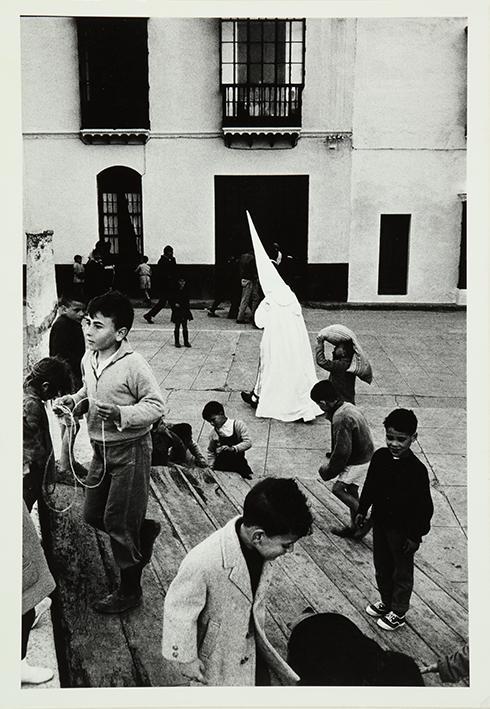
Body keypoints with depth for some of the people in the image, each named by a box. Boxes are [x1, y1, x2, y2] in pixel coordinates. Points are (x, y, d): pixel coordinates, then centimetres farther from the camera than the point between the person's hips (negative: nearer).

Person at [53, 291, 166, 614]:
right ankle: (144, 530, 42)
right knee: (93, 515, 16)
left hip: (130, 450, -7)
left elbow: (156, 405, -19)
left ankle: (130, 590, 24)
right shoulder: (89, 358, 0)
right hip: (101, 449, 8)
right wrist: (74, 399, 1)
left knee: (118, 523, 3)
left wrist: (122, 414, -31)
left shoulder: (134, 365, -22)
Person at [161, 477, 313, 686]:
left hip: (251, 643, 5)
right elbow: (178, 610, -23)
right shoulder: (203, 564, -39)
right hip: (216, 651, -5)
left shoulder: (262, 549, -18)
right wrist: (186, 659, -13)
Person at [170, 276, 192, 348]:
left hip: (185, 311, 3)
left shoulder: (186, 290, 4)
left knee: (185, 327, 7)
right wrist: (174, 304, -18)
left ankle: (186, 342, 13)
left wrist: (188, 308, 7)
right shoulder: (175, 290, -7)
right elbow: (171, 300, -2)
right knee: (177, 327, 4)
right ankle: (177, 342, 12)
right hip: (177, 311, -3)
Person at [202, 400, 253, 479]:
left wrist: (232, 449, -25)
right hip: (220, 468, 1)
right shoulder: (214, 433, 2)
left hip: (239, 465, -1)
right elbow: (211, 452, 16)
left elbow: (248, 442, -13)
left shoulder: (237, 424, -7)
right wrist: (210, 467, 7)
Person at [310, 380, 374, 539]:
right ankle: (354, 526, 31)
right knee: (351, 491, 18)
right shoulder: (348, 406, 2)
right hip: (364, 455, 9)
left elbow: (342, 451, -26)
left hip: (358, 461, -9)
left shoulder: (341, 418, -28)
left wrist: (329, 470, -11)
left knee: (337, 488, -2)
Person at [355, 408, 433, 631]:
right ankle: (386, 602, 45)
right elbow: (370, 485, 7)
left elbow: (424, 506, -17)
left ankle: (398, 613, 34)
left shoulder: (416, 470, -24)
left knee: (402, 571, 15)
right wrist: (362, 510, 13)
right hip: (380, 523, 6)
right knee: (381, 567, 22)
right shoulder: (379, 457, -9)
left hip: (403, 529, -5)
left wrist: (416, 535, -14)